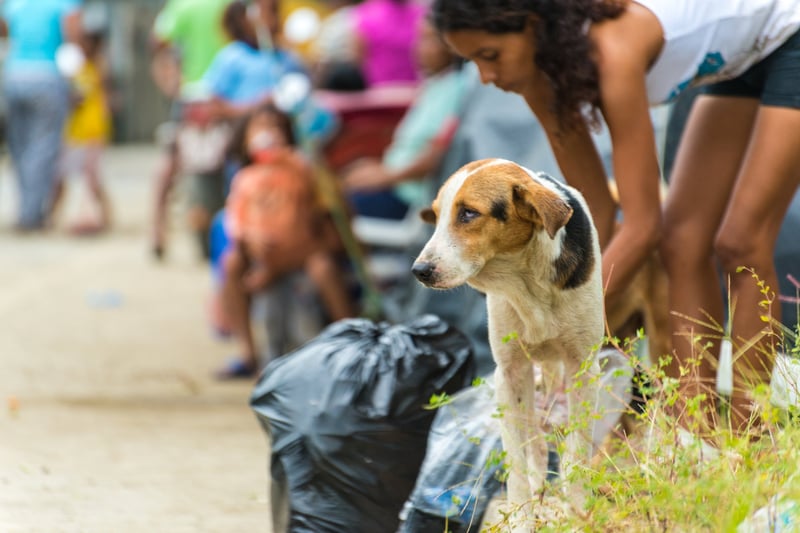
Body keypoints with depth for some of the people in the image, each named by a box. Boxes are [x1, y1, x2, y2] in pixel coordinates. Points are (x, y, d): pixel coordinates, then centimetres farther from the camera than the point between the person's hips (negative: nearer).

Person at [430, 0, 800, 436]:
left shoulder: (613, 50, -36)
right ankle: (694, 435, -2)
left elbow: (642, 225, -33)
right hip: (741, 60, 8)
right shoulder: (541, 74, -13)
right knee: (683, 242, -1)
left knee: (741, 244, -13)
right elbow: (593, 209, -6)